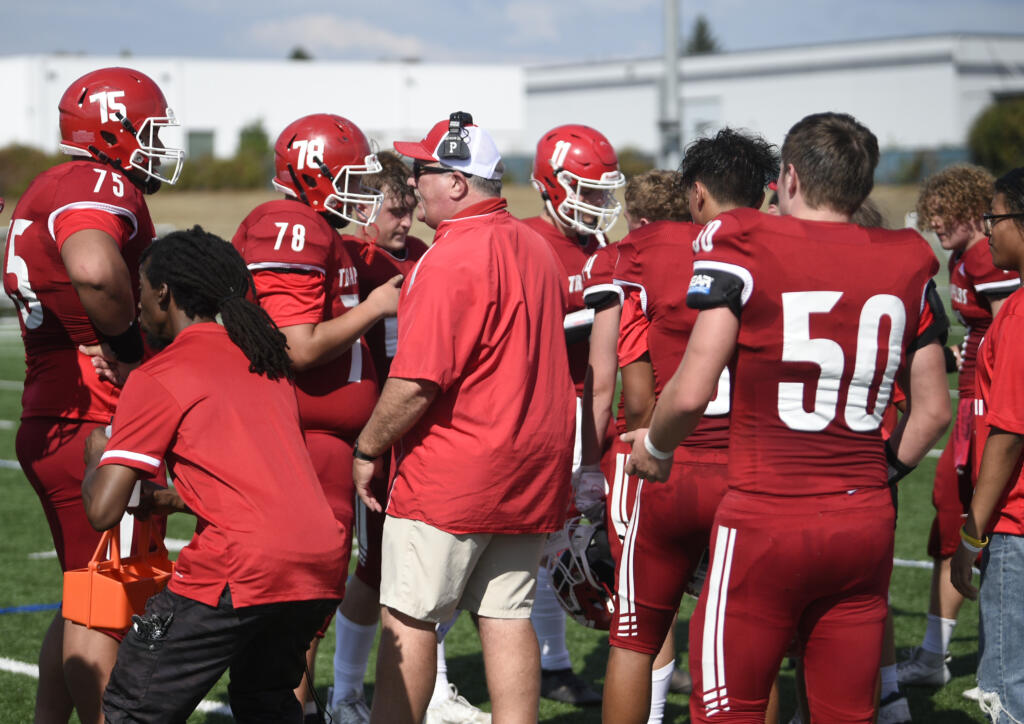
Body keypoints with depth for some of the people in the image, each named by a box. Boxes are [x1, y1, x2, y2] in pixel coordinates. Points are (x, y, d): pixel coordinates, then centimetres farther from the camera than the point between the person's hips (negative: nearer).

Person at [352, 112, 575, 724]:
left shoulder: (452, 259, -17)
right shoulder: (536, 248, 9)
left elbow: (417, 384, -18)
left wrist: (368, 450, -6)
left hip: (454, 474, -8)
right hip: (534, 467, 8)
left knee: (408, 619, 2)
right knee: (508, 617, 10)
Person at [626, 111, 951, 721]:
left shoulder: (742, 249, -8)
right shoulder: (907, 264, 6)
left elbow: (692, 393, -13)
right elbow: (933, 410, 10)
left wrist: (654, 447, 7)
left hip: (767, 519, -4)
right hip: (866, 522, 5)